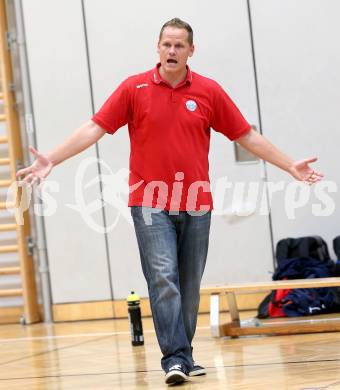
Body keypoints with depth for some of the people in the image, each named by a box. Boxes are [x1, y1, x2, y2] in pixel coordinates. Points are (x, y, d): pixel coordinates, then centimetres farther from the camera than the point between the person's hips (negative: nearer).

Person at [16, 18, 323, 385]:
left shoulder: (210, 91, 4)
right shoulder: (134, 88, 0)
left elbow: (247, 135, 9)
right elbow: (94, 128, -2)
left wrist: (290, 166, 7)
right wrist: (50, 160, -11)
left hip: (196, 205, 2)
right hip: (151, 203, -2)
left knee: (189, 286, 6)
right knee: (163, 279, -12)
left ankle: (184, 355, 18)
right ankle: (174, 359, -13)